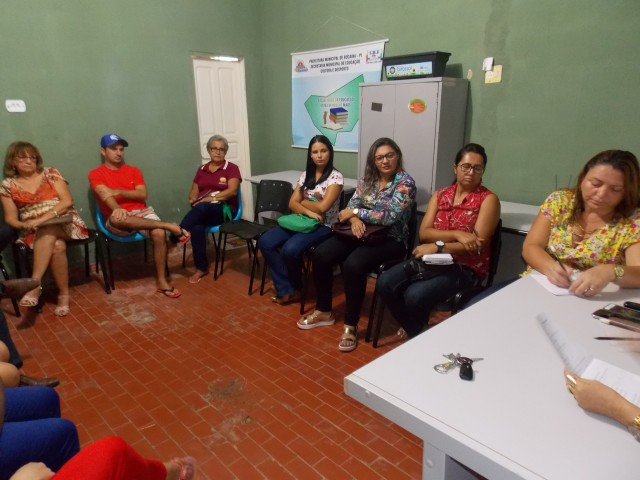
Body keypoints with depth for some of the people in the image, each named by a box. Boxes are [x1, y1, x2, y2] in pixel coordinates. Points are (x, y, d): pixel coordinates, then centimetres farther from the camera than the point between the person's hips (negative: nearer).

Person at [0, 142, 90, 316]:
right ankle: (63, 293, -25)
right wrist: (24, 224, -16)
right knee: (56, 246, -33)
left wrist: (43, 219, -18)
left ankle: (34, 284, -38)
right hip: (34, 231, 1)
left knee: (47, 232, -37)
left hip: (65, 223, -1)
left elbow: (67, 201, -6)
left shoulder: (50, 173, 5)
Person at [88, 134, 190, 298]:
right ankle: (169, 226, -30)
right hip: (120, 220, -2)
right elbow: (105, 194, -13)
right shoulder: (96, 174, 7)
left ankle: (162, 281, -17)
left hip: (141, 212, 2)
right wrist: (117, 209, -33)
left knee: (159, 234, -29)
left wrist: (117, 191, -13)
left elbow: (142, 194, 1)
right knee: (116, 218, -40)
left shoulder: (133, 170, 15)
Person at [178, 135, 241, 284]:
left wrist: (212, 198, -19)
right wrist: (193, 198, -6)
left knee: (202, 208, -39)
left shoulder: (232, 168, 5)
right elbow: (193, 192, 19)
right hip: (202, 211, 4)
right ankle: (201, 267, -26)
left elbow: (232, 191, -10)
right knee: (197, 227, -34)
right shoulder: (202, 169, 20)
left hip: (225, 209, -3)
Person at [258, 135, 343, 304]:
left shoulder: (336, 177, -7)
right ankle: (286, 290, -10)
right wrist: (308, 211, -17)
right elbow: (292, 204, 3)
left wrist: (302, 201, -1)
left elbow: (322, 207, -17)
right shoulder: (306, 175, 10)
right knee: (265, 242, -14)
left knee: (290, 249, -30)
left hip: (323, 226, -6)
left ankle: (295, 288, 0)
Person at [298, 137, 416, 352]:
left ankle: (350, 325, -16)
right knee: (320, 254, -13)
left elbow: (390, 216, -20)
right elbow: (351, 206, 6)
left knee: (353, 264, -33)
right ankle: (324, 311, 4)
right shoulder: (367, 179, 10)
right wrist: (355, 219, -18)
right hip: (362, 233, 6)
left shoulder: (405, 182, -10)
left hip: (390, 240, -6)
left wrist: (356, 212, -15)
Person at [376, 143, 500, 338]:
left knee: (415, 295, -29)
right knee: (386, 283, -18)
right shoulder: (440, 194, 10)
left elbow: (477, 245, -14)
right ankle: (416, 334, 4)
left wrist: (437, 246, -21)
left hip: (465, 267, -5)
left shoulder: (488, 199, -4)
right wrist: (457, 234, -17)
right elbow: (424, 233, -1)